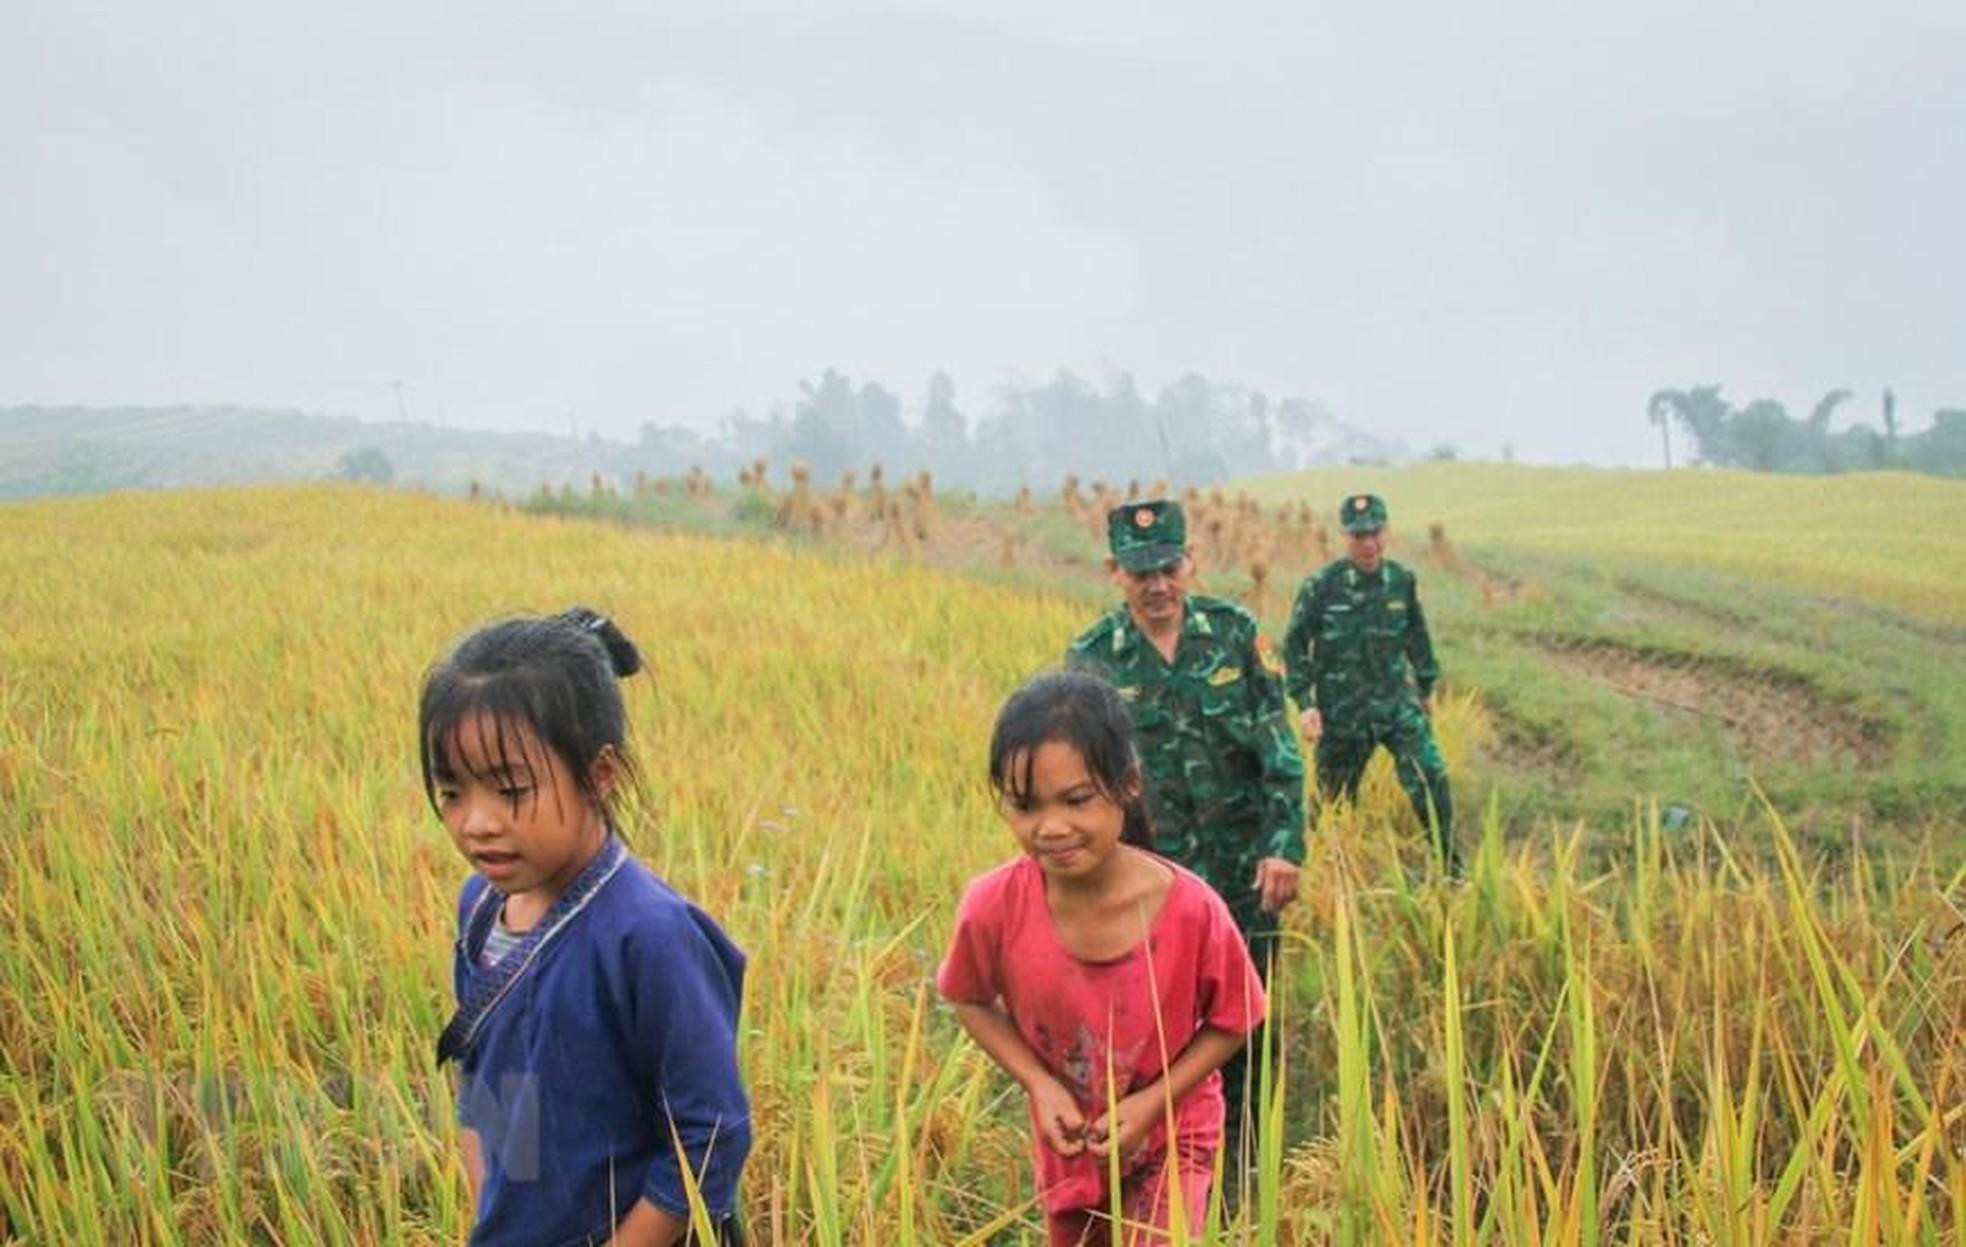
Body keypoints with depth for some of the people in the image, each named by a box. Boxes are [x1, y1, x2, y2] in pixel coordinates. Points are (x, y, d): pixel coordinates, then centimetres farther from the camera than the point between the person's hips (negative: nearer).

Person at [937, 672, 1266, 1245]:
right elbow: (972, 1000, -4)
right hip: (1069, 1141, 3)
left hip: (1170, 1135, -2)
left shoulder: (1191, 909, -29)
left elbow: (1231, 1020, -11)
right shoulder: (993, 906, -26)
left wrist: (1151, 1102, -21)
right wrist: (1039, 1084, -17)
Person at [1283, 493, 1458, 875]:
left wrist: (1427, 688, 20)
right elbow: (1295, 646, -4)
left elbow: (1417, 636, 15)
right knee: (1335, 799, 7)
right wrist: (1304, 703, -10)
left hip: (1397, 702, 2)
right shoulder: (1320, 586, -10)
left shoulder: (1403, 581, 1)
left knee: (1430, 778, -9)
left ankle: (1452, 870, 3)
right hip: (1341, 711, -2)